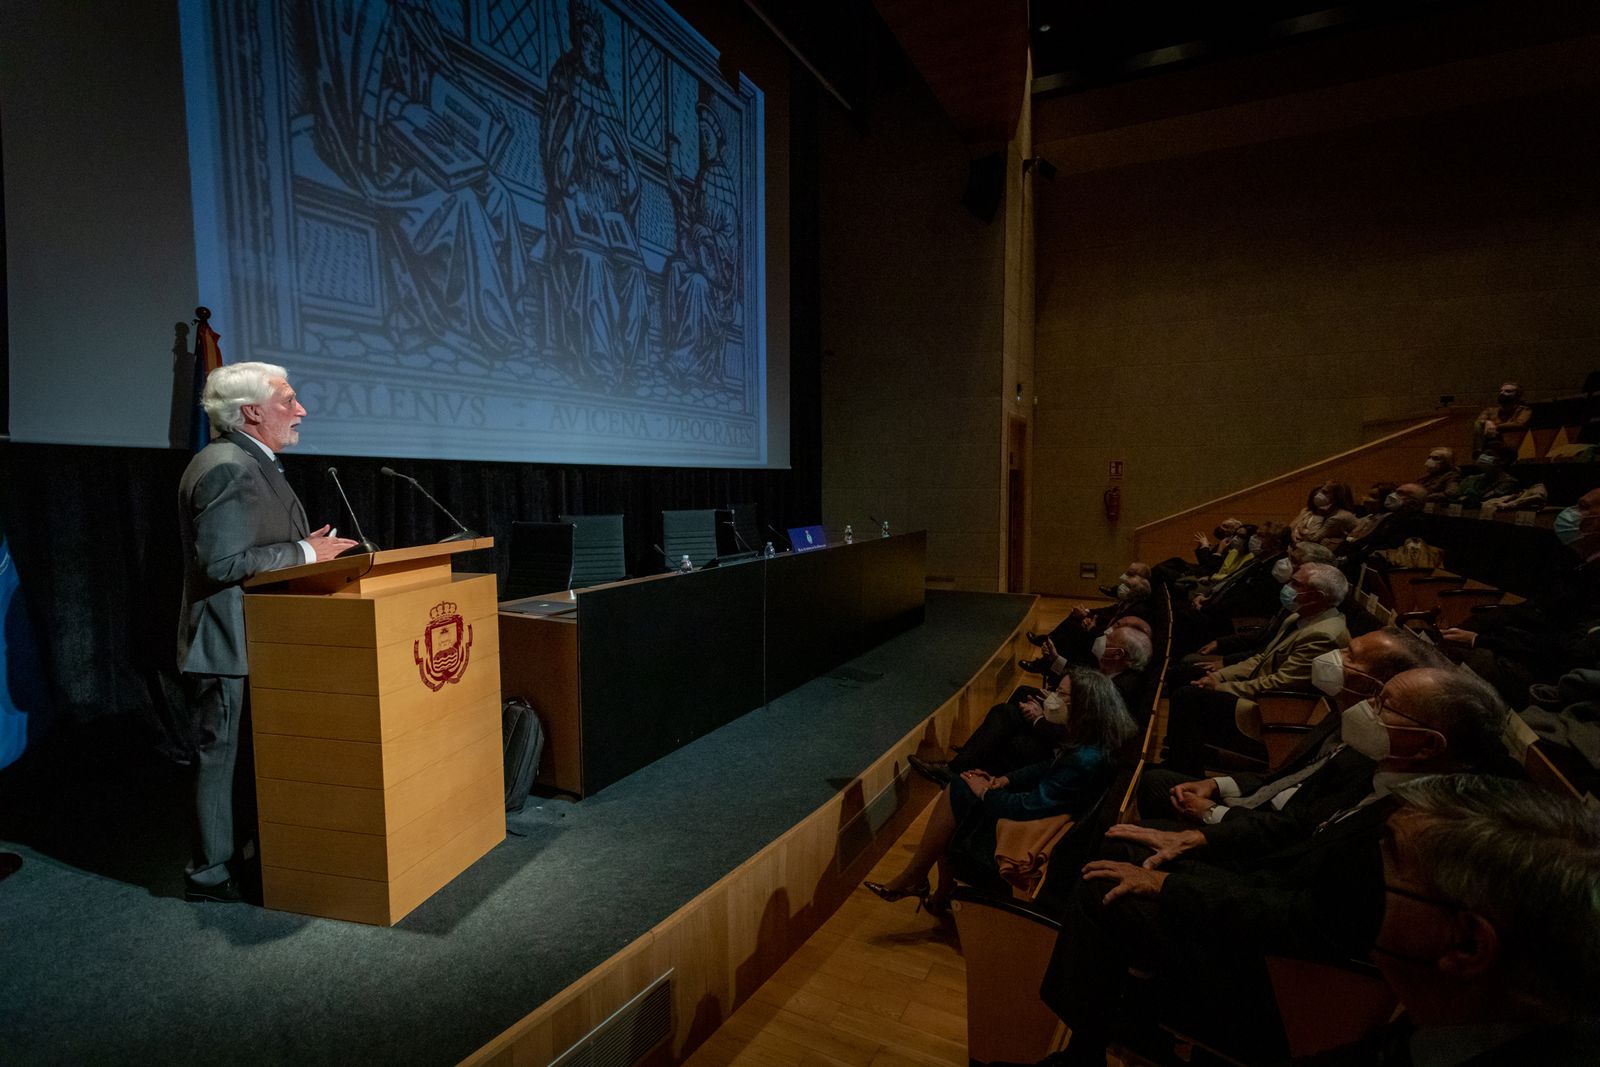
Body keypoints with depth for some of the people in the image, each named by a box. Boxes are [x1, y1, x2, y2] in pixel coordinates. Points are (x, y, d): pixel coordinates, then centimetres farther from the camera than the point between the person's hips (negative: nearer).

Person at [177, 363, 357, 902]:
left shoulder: (251, 464, 14)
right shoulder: (227, 468, -20)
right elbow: (223, 562, -26)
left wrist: (309, 546, 9)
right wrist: (305, 552, -19)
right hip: (230, 645, -11)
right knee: (223, 755, 3)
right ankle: (210, 873, 18)